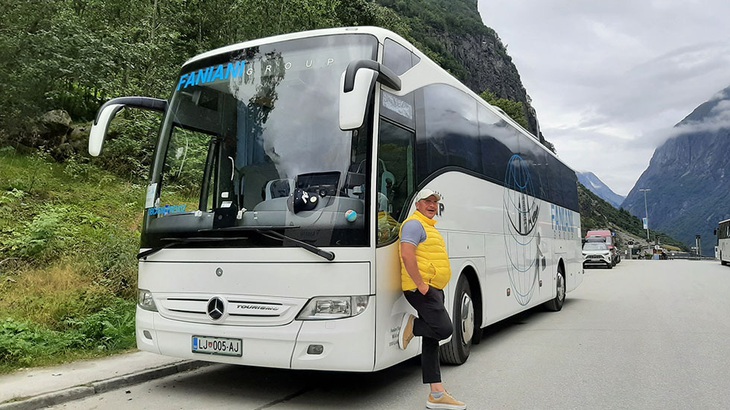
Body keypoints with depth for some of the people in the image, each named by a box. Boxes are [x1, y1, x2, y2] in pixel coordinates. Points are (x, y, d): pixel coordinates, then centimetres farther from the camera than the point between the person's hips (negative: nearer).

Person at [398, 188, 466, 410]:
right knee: (443, 329, -19)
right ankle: (411, 324, 3)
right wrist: (421, 284, -22)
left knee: (431, 341, 9)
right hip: (422, 289, -10)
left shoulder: (429, 226, 23)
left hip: (433, 289, 10)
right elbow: (407, 255, -21)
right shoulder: (414, 224, -9)